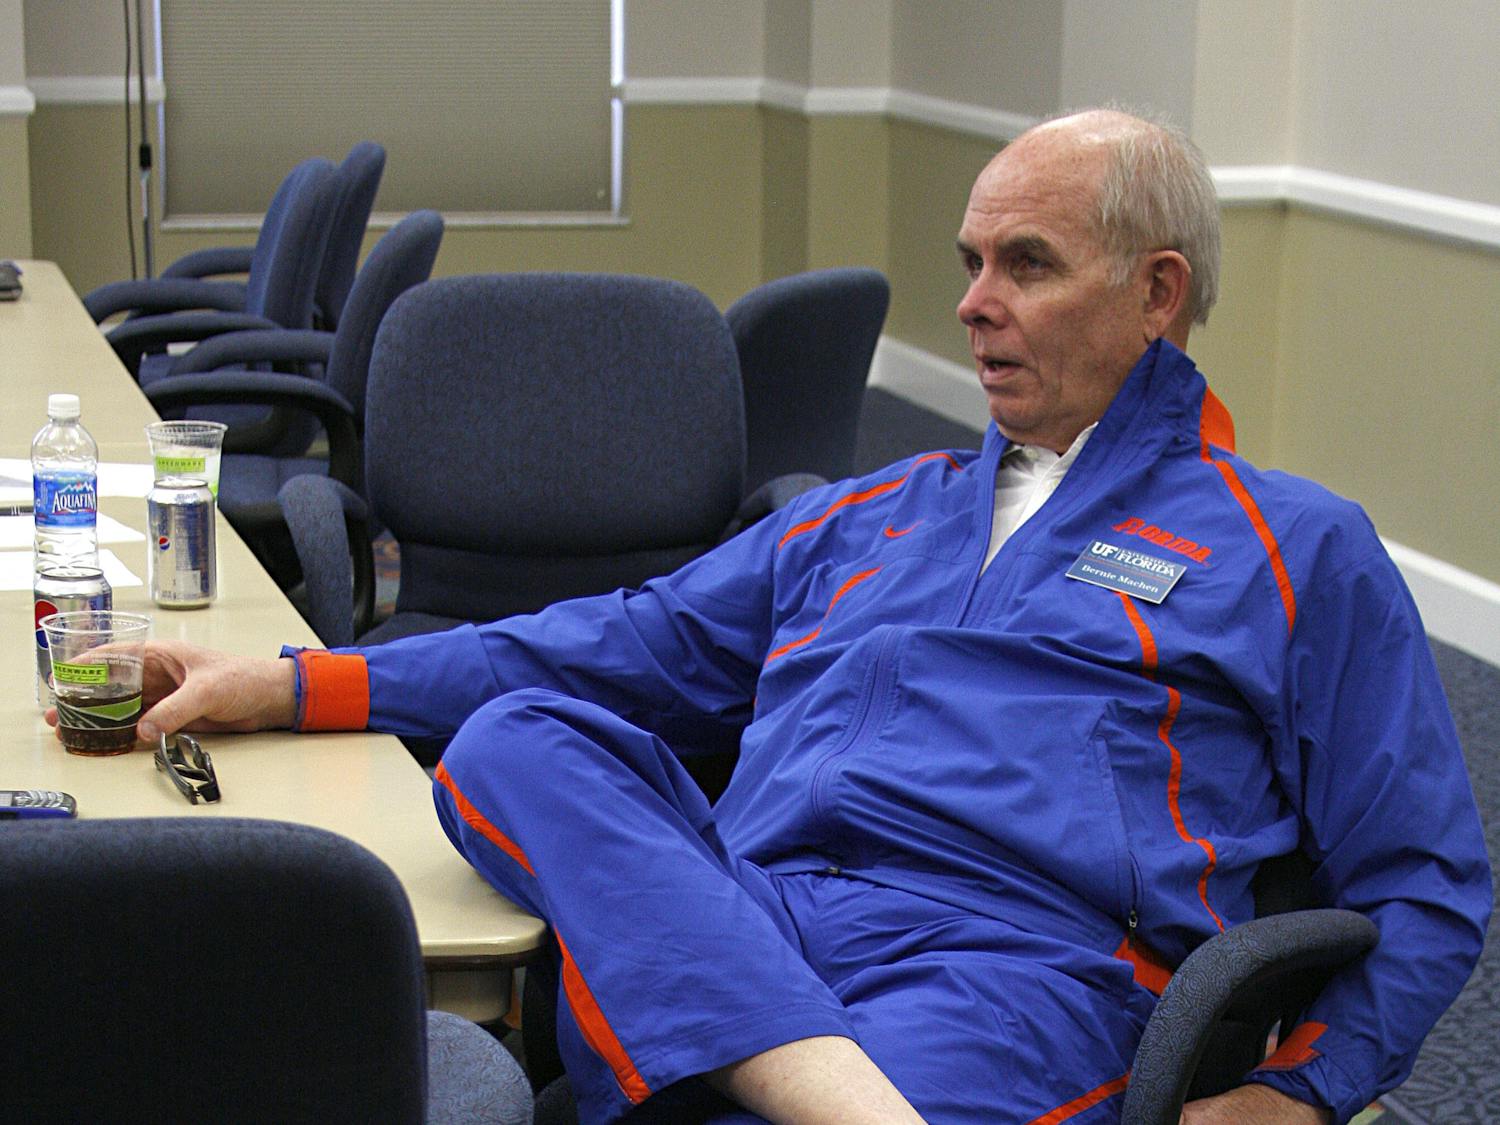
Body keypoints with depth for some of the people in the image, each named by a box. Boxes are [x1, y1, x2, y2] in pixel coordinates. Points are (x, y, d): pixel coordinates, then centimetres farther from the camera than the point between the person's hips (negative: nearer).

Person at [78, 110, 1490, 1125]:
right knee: (513, 741, -26)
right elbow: (634, 645, 27)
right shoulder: (863, 517, 30)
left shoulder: (1295, 553, 15)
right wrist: (292, 686, 17)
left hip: (1015, 969, -6)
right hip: (736, 929, 6)